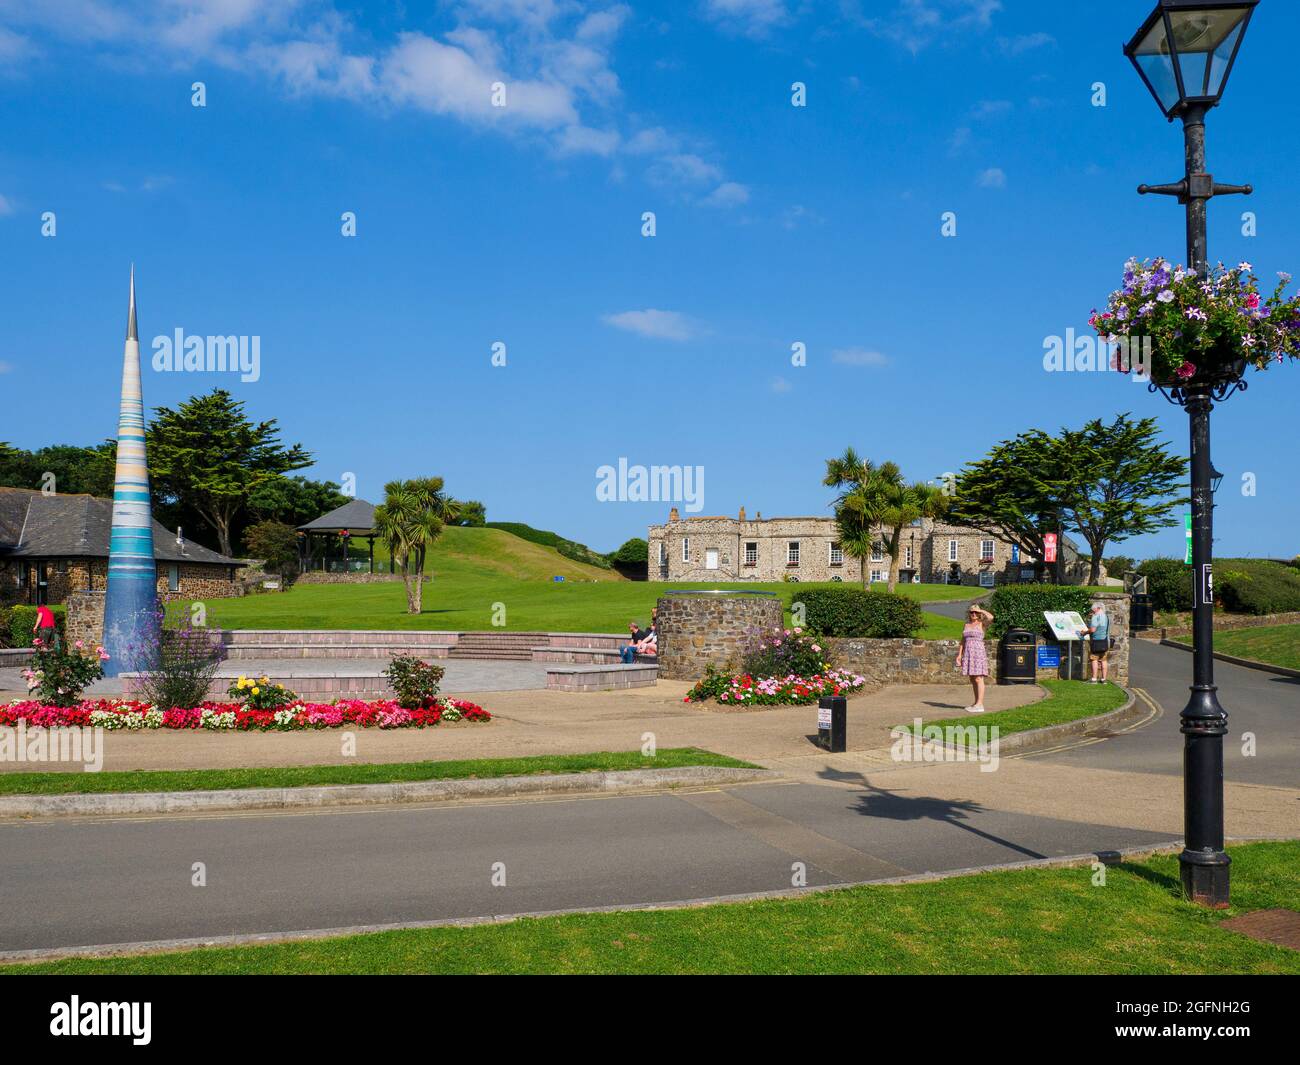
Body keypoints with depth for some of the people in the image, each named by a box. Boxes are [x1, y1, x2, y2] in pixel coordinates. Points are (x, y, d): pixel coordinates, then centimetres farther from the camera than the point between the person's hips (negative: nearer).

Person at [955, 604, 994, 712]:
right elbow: (963, 641, 18)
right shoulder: (967, 625, 16)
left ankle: (980, 704, -10)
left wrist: (981, 610, -7)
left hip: (978, 652, -7)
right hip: (968, 653, 7)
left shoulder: (982, 624, -2)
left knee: (978, 679, -9)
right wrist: (959, 655, 12)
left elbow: (991, 617, -23)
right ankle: (976, 703, 15)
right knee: (972, 679, 9)